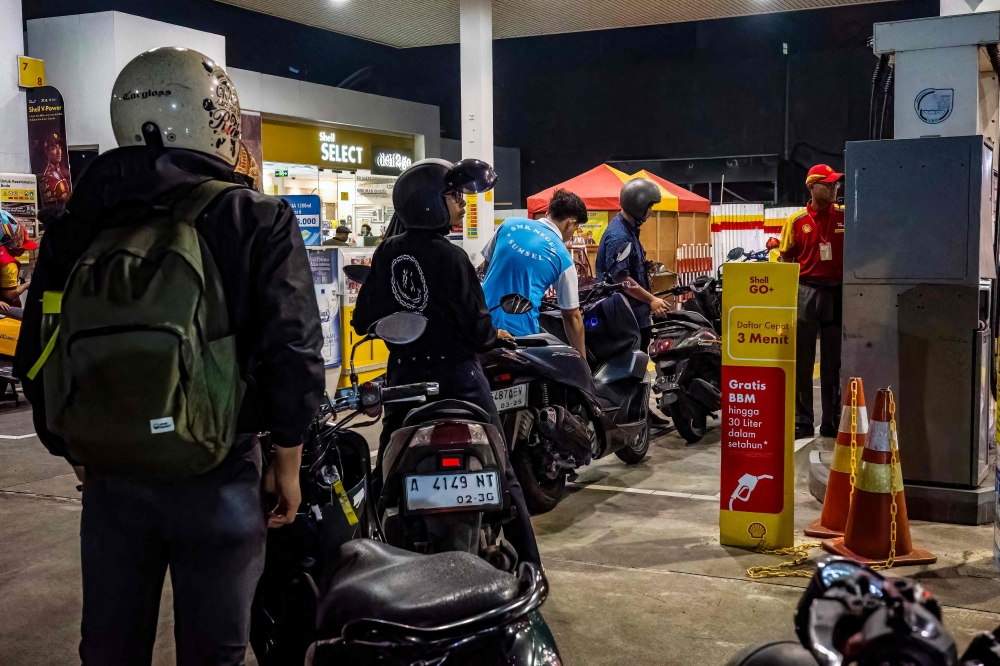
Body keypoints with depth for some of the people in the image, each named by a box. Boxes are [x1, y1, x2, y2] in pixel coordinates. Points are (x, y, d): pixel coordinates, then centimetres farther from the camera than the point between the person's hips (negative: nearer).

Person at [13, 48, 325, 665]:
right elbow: (293, 351, -14)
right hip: (218, 480, -3)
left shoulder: (76, 227, 2)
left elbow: (36, 358, 5)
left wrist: (75, 453, 18)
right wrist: (288, 463, -2)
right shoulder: (259, 220, -10)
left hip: (110, 478, 4)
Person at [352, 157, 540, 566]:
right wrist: (494, 335, 9)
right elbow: (476, 327, -12)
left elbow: (363, 320, 5)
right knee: (500, 471, 3)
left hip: (404, 375, 5)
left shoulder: (386, 254, 2)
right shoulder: (450, 257, -13)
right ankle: (528, 567, 6)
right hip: (456, 376, -5)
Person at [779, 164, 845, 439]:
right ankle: (802, 422, 11)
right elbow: (786, 261, 4)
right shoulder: (796, 221, 1)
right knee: (801, 362, 3)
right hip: (805, 292, -1)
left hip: (838, 293, 1)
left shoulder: (847, 217, 3)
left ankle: (832, 422, 17)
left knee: (834, 362, 9)